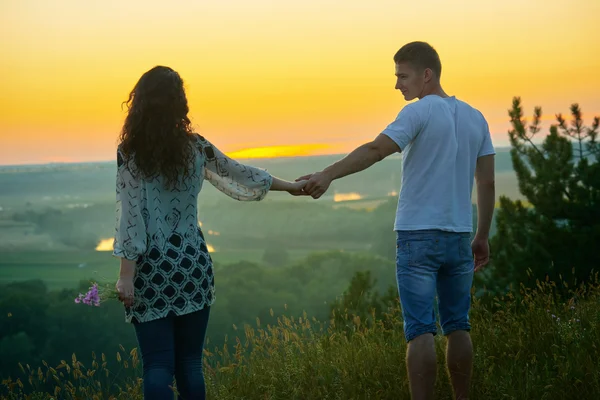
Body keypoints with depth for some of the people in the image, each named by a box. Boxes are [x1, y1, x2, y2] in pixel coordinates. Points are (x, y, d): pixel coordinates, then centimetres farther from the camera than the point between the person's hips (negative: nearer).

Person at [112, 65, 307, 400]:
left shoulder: (130, 153, -8)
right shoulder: (196, 147, 2)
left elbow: (131, 216, -12)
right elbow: (240, 174, 15)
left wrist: (127, 274, -9)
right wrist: (289, 186, 31)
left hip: (152, 269, -3)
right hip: (192, 263, 3)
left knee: (159, 366, 0)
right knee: (190, 363, 11)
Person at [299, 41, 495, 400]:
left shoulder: (419, 112, -7)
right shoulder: (475, 118, 12)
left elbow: (376, 149, -23)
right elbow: (487, 184, 12)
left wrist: (328, 175, -30)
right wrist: (482, 237, 18)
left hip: (418, 235, -6)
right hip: (459, 236, 6)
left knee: (421, 330, -5)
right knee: (458, 326, 14)